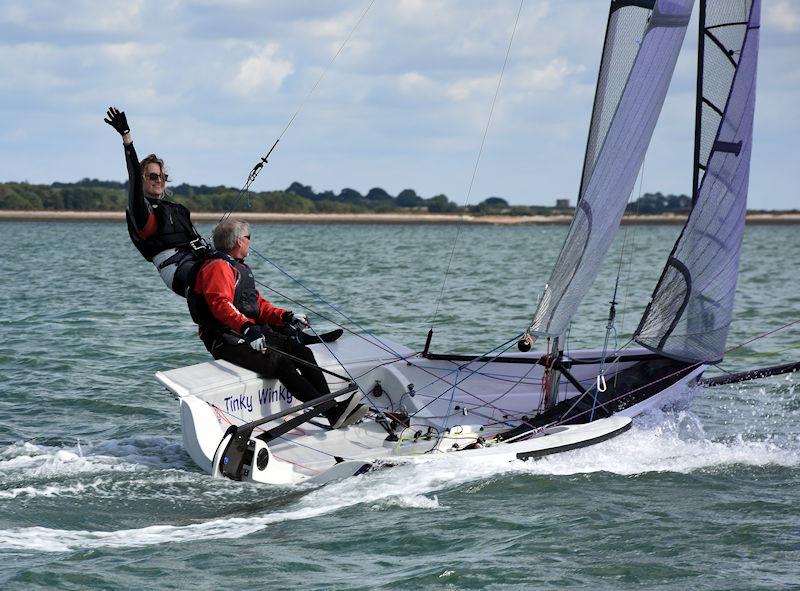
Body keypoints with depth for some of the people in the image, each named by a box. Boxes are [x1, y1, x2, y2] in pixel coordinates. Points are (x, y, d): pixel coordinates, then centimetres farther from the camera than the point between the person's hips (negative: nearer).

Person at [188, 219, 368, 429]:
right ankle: (332, 412, -37)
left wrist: (286, 317, 7)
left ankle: (333, 408, -23)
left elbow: (259, 305, 24)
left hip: (252, 333, 10)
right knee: (279, 361, -28)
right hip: (227, 340, -10)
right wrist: (247, 327, -36)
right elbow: (220, 304, -24)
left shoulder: (240, 268, 26)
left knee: (302, 351, -10)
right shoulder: (217, 267, -8)